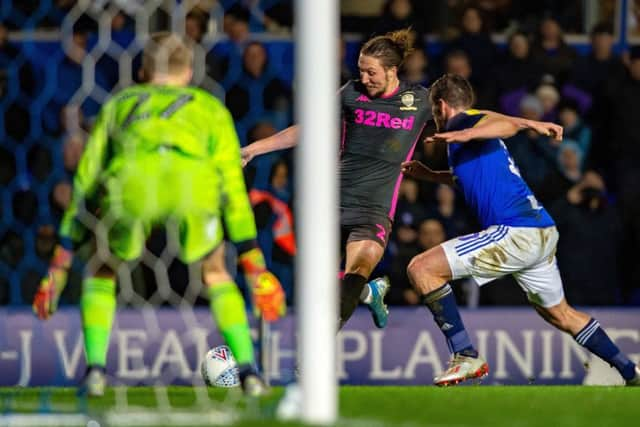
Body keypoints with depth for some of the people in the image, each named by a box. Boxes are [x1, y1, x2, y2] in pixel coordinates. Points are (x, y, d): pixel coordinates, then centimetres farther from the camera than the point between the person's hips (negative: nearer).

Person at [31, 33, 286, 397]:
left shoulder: (119, 104, 38)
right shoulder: (210, 108, 36)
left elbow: (86, 186, 37)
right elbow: (233, 188, 32)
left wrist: (62, 261, 40)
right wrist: (253, 263, 35)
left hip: (131, 180, 0)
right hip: (193, 183, 0)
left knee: (101, 271, 28)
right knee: (217, 276, 27)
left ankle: (95, 371, 13)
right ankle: (248, 370, 13)